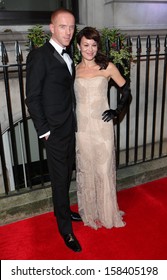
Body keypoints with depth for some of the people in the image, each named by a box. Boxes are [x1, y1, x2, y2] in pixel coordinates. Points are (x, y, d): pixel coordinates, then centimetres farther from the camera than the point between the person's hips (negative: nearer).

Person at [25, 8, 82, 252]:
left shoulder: (67, 57, 11)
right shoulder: (39, 56, -14)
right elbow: (32, 98, -14)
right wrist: (44, 130, -14)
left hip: (70, 128, 7)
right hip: (55, 131, -7)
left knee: (67, 175, 19)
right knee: (60, 179, 4)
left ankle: (62, 211, 40)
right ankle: (65, 228, 22)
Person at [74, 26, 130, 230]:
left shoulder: (107, 67, -1)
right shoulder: (73, 70, 3)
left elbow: (126, 90, 7)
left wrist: (117, 111, -3)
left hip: (102, 125, -1)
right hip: (82, 126, 2)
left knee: (104, 169, 6)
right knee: (85, 170, 11)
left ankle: (107, 212, 28)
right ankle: (90, 213, 30)